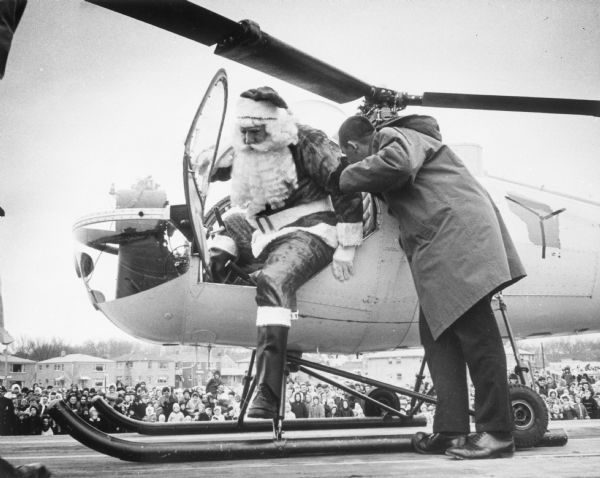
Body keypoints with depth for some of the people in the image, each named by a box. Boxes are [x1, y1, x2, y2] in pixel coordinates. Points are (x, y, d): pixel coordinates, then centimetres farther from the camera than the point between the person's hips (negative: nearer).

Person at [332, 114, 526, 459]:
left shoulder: (394, 136, 0)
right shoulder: (410, 139, 31)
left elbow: (398, 163, -21)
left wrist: (346, 177, -9)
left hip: (457, 235, -11)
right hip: (441, 250, 11)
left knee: (475, 330, -12)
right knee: (437, 333, 8)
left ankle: (498, 433, -12)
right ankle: (451, 429, 6)